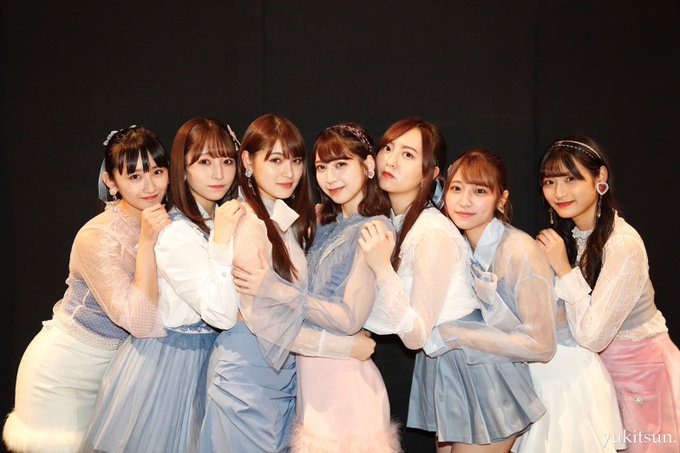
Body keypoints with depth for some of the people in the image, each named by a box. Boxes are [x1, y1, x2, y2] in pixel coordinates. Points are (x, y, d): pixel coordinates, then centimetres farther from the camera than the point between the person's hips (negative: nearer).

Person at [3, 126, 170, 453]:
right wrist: (147, 242, -34)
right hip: (62, 373, -6)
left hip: (110, 366, 6)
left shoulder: (161, 222, -5)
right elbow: (140, 324, -30)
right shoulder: (97, 238, -25)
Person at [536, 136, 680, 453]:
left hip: (642, 368, -7)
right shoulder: (567, 234, -1)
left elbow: (592, 336, -27)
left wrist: (564, 269, -24)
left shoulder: (624, 244, -25)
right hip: (598, 367, 7)